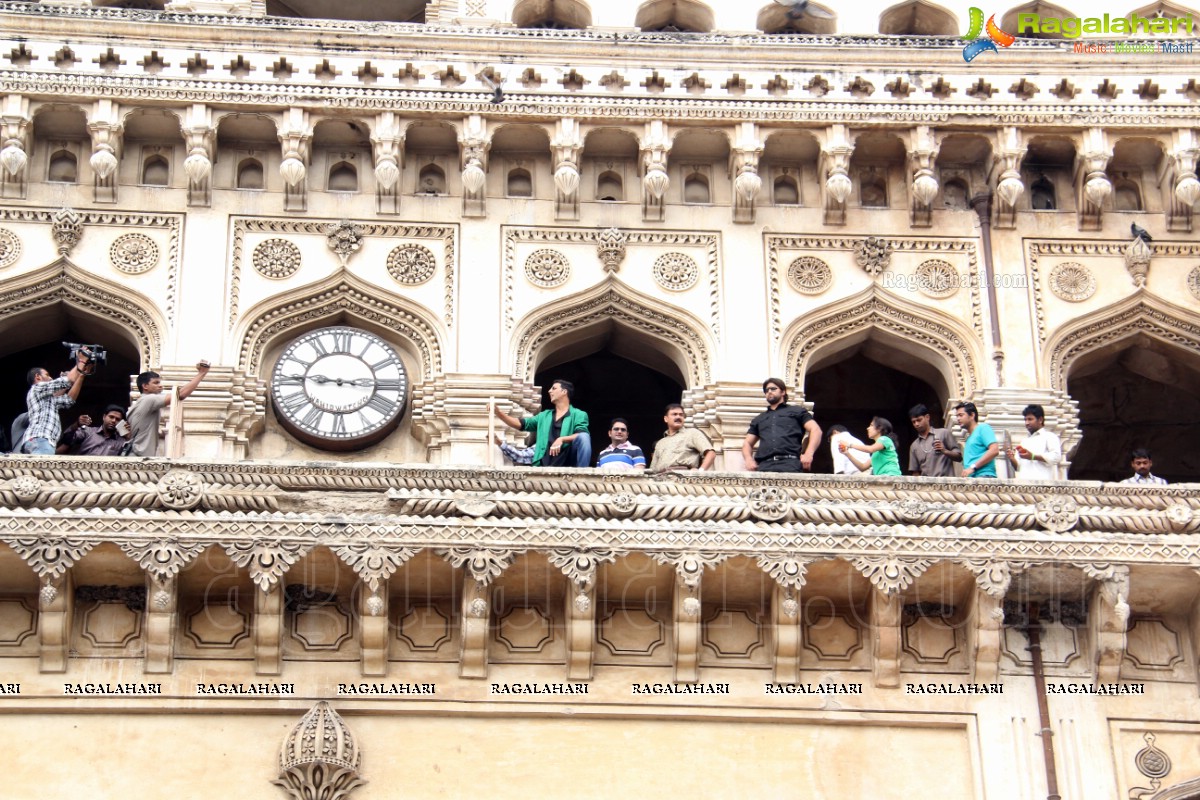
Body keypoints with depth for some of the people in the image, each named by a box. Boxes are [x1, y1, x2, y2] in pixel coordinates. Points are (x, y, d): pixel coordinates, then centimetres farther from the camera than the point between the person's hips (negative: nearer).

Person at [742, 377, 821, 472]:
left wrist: (809, 454, -8)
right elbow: (747, 443, 29)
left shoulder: (797, 411, 22)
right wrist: (749, 459, 5)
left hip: (789, 464, -3)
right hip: (764, 465, 3)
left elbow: (815, 430, 10)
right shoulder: (758, 419, 33)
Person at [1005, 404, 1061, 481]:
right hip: (1024, 480, 6)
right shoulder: (1025, 442, 28)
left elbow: (1056, 456, -8)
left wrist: (1033, 456, -11)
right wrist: (1012, 459, 2)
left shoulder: (1049, 436, 9)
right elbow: (1018, 467, 25)